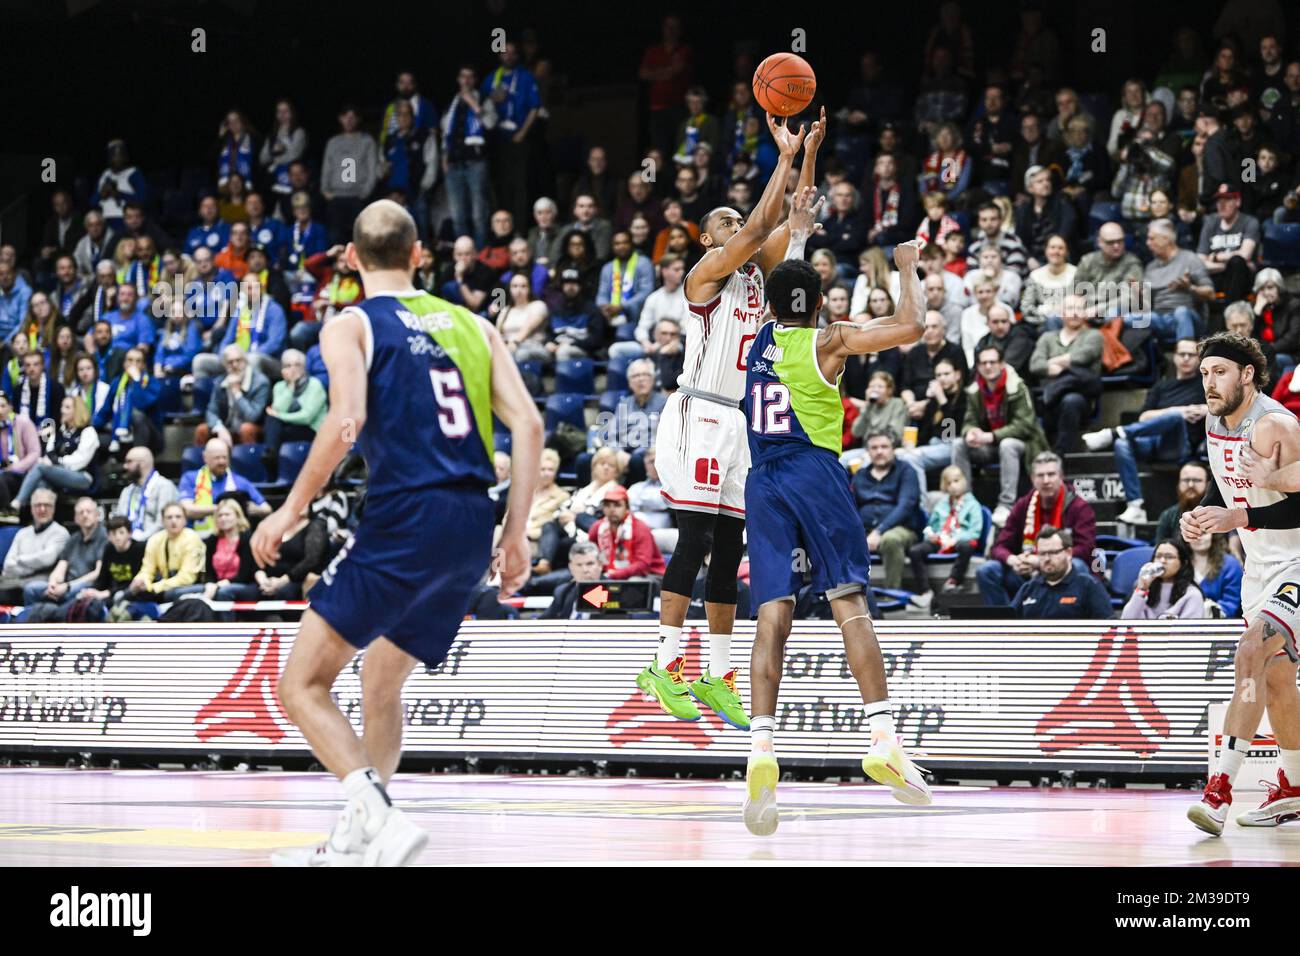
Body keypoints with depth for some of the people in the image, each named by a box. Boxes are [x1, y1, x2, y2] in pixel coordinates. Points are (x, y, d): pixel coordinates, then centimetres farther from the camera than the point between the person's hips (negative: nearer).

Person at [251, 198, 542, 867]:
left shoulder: (351, 325, 3)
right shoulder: (470, 324, 18)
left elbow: (345, 420, -15)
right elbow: (527, 424, 8)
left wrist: (292, 510, -6)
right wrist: (516, 532, 11)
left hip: (405, 519, -6)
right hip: (472, 524, 6)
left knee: (302, 685, -4)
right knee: (381, 681, 24)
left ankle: (381, 820, -22)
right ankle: (355, 842, 24)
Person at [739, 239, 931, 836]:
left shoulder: (760, 339, 17)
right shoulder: (827, 341, 1)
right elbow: (911, 326, -5)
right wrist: (908, 267, 12)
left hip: (763, 482, 4)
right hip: (814, 471, -4)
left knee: (773, 613, -3)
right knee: (848, 601, -6)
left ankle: (761, 749, -19)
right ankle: (883, 738, -17)